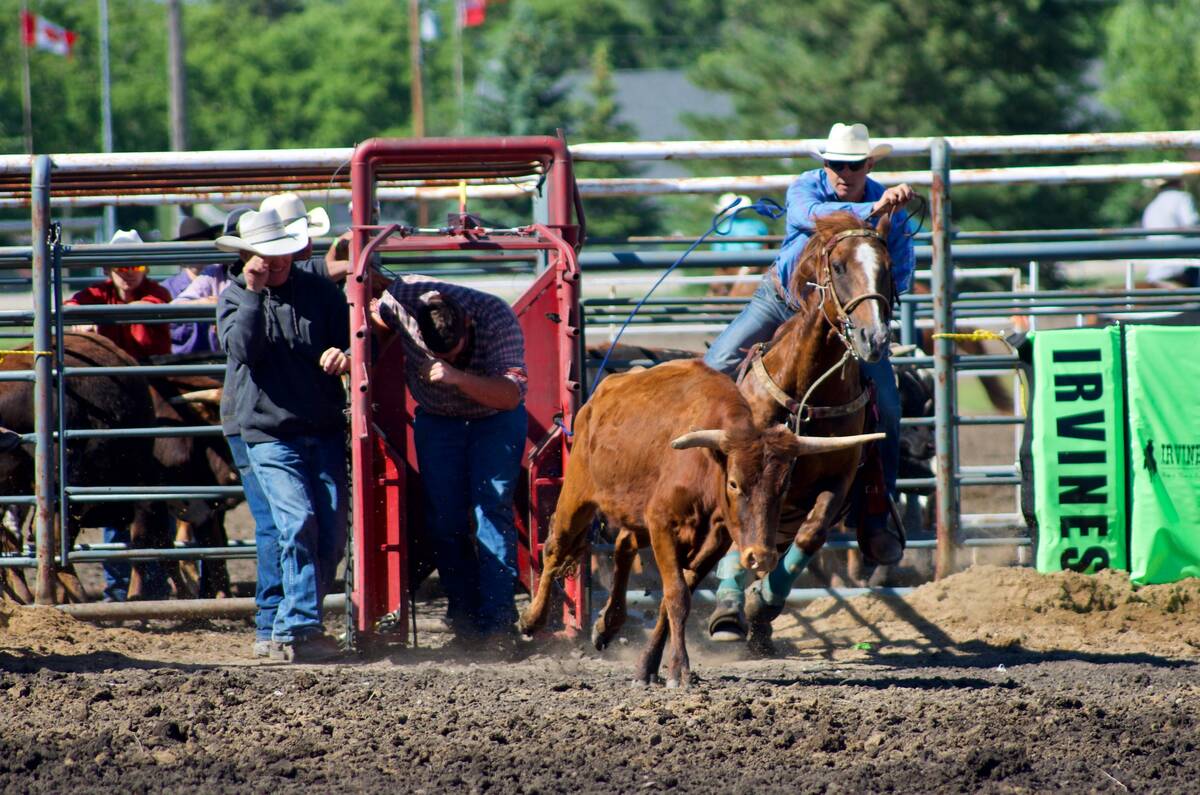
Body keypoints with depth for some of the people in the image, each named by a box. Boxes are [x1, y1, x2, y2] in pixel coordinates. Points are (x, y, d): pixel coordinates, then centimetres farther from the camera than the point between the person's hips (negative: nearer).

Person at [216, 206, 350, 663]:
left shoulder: (321, 293, 5)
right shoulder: (234, 299, 1)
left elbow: (351, 344, 6)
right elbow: (242, 349, -15)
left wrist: (345, 356, -17)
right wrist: (254, 293, -19)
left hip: (324, 432, 3)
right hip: (268, 433, -3)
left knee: (332, 535, 0)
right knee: (298, 523, -20)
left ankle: (288, 632, 13)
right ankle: (301, 629, -21)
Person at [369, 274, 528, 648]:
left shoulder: (497, 317, -31)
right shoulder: (402, 298, -25)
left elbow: (511, 394, -36)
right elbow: (376, 324, 1)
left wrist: (458, 377, -48)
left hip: (495, 418, -3)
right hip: (437, 418, 3)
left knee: (492, 509, -14)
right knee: (444, 518, -4)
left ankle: (496, 625, -17)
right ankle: (465, 621, 5)